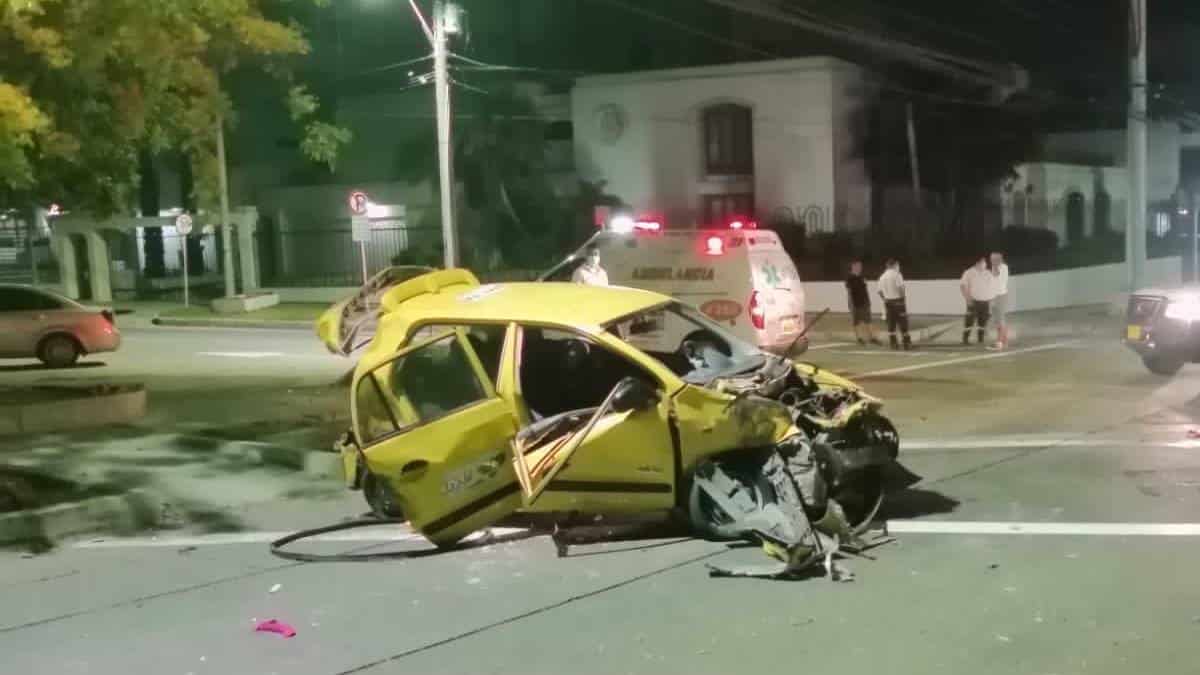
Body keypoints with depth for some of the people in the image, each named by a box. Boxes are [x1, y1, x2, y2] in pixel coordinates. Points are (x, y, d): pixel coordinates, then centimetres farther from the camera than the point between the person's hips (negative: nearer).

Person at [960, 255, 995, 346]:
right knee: (970, 320, -6)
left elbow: (992, 287, 17)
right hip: (974, 301, -4)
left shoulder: (988, 274, 12)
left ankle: (981, 339, 10)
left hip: (985, 302, 4)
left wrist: (991, 300, 8)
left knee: (983, 321, 4)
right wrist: (967, 298, -15)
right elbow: (962, 285, -6)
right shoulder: (969, 272, -2)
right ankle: (965, 339, -2)